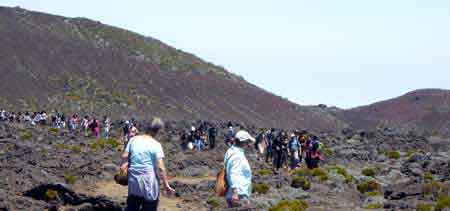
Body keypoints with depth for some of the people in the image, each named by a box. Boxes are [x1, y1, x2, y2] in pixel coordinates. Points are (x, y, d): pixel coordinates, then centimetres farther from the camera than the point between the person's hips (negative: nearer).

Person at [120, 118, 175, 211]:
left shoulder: (133, 140, 2)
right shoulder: (155, 145, -12)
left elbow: (124, 156, 2)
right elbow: (160, 168, -15)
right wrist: (166, 185, -10)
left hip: (133, 180, 5)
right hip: (149, 182, -5)